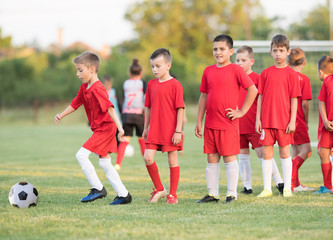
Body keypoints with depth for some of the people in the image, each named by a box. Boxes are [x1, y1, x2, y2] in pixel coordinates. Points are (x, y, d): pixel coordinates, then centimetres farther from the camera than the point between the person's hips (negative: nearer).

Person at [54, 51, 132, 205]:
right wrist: (61, 115, 10)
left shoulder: (97, 89, -20)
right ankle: (123, 195, 14)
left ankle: (98, 189, -6)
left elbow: (109, 108, -27)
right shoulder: (84, 87, 10)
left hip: (105, 128, -10)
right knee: (104, 163, 11)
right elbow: (75, 103, 22)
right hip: (100, 129, 10)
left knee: (81, 155, -14)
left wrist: (119, 127, -33)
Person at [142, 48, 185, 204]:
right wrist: (146, 128, 16)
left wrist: (178, 131, -13)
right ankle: (159, 189, 13)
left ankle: (172, 194, 12)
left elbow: (180, 108, -9)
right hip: (154, 130, 5)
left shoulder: (175, 85, -8)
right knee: (148, 158, -5)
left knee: (172, 160, 3)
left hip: (170, 130, -5)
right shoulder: (151, 84, 9)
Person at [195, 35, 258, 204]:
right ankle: (212, 194, 14)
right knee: (211, 159, 8)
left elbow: (253, 90, -6)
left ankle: (232, 194, 6)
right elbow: (203, 97, 15)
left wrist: (242, 112, -7)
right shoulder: (208, 71, 10)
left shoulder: (235, 70, -5)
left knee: (229, 158, -1)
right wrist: (199, 122, 12)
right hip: (210, 124, 5)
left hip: (228, 124, -5)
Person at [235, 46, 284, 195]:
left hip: (254, 125, -5)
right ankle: (247, 187, 14)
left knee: (262, 153, -9)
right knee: (242, 155, 8)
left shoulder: (257, 78, -3)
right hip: (237, 125, 5)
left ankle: (280, 183, -7)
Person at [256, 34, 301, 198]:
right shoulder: (265, 73, 6)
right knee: (267, 152, 3)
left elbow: (294, 99, -3)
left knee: (284, 152, 5)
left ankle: (287, 188, 13)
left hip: (284, 121, -2)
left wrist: (292, 121, -8)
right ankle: (267, 188, 8)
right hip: (267, 120, 2)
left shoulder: (291, 74, -2)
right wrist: (258, 119, 4)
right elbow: (260, 97, 8)